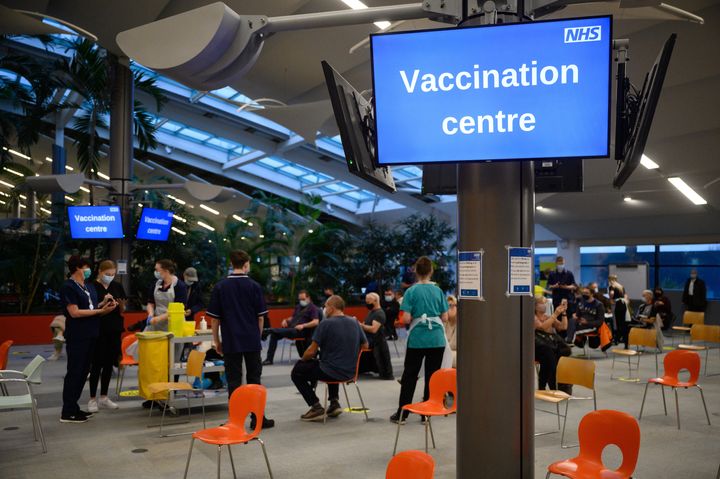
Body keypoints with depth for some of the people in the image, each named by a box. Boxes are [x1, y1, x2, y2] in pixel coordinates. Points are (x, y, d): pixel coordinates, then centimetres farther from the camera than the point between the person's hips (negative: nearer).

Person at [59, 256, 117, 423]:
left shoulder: (89, 287, 13)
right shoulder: (68, 287, -12)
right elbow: (74, 312, -18)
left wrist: (103, 303, -2)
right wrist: (99, 311, -18)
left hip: (89, 335, 8)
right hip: (77, 337, -8)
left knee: (84, 371, 12)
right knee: (74, 372, -4)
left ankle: (73, 406, 22)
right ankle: (67, 412, 3)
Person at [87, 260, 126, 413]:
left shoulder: (117, 286, 7)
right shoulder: (92, 287, -7)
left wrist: (121, 304, -10)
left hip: (115, 330, 5)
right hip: (99, 330, -5)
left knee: (109, 364, 10)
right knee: (97, 364, -2)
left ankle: (104, 397, 20)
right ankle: (92, 399, 8)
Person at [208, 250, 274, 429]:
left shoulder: (220, 287, -3)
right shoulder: (254, 286, -3)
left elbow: (214, 318, -1)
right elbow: (260, 316, 2)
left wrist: (217, 341, 9)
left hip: (230, 342, 0)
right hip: (252, 341, 0)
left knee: (233, 381, 5)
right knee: (254, 379, 10)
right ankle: (257, 418, 16)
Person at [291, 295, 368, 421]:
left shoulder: (326, 324, -13)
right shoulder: (355, 323, 4)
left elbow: (312, 351, -12)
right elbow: (365, 345, 16)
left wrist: (302, 359, 8)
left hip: (331, 372, -7)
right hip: (350, 372, 7)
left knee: (297, 371, 14)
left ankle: (316, 408, 5)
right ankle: (334, 402, 25)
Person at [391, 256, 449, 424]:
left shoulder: (411, 291, -6)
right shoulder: (438, 291, 1)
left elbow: (406, 319, -12)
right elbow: (445, 318, 1)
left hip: (417, 339, -2)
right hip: (437, 339, 2)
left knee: (409, 376, 9)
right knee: (432, 376, 9)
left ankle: (402, 414, 14)